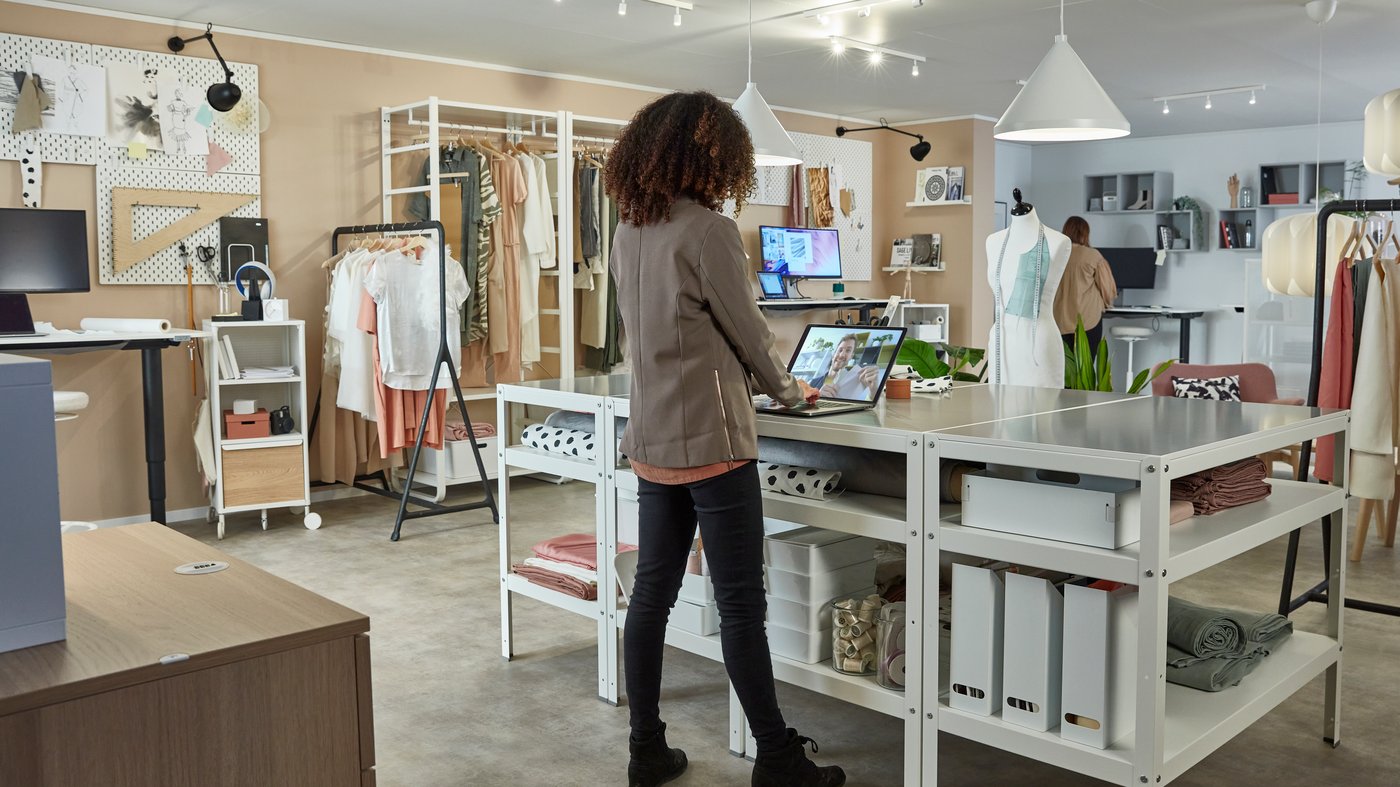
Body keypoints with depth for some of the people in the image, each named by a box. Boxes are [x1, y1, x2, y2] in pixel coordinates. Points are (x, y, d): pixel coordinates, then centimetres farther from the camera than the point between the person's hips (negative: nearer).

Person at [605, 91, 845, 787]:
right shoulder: (709, 231, -14)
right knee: (741, 604, 1)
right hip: (712, 442, -7)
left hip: (651, 443, 8)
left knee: (651, 592, 12)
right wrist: (787, 389, 13)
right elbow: (749, 332, -7)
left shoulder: (627, 234, 9)